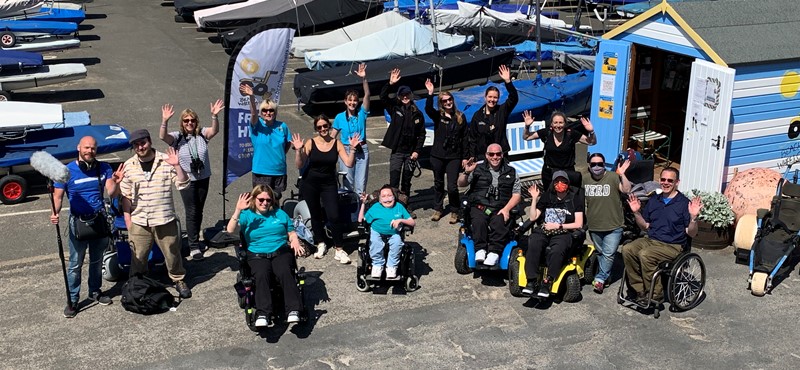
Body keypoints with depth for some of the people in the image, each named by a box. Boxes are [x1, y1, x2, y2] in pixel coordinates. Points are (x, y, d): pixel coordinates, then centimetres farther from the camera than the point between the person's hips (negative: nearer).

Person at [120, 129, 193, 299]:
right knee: (138, 258, 9)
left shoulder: (166, 160, -4)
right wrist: (127, 219, 3)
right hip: (139, 222, 1)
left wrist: (177, 166, -20)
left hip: (165, 219, -1)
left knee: (172, 252, 11)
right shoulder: (129, 166, 1)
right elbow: (125, 196, 6)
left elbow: (183, 184, -7)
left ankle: (178, 280, 32)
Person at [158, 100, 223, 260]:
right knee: (192, 212, -3)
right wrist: (165, 121, -39)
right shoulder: (178, 137, -6)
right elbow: (162, 136, -23)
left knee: (199, 211, 16)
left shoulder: (202, 134, -2)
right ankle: (194, 247, 4)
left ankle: (194, 239, 34)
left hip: (203, 178, 3)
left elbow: (214, 130, -20)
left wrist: (214, 116, -38)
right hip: (186, 180, -3)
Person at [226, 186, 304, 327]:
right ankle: (262, 314, -45)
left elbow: (291, 232, 23)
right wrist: (238, 210, -17)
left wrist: (295, 241, 0)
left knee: (284, 272, -32)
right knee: (261, 275, -34)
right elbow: (230, 230, -5)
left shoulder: (280, 213, 21)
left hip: (281, 252, 1)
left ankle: (293, 311, -41)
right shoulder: (247, 215, 12)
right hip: (257, 255, -1)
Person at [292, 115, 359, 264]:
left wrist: (352, 148, -18)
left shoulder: (337, 143, -3)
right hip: (310, 183, 0)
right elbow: (300, 165, -8)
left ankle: (339, 250, -1)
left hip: (329, 184, 0)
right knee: (315, 215, 12)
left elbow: (349, 163, -9)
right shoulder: (310, 143, -6)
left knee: (333, 216, -10)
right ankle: (321, 244, 31)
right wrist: (298, 150, -21)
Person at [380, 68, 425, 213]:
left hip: (411, 152, 2)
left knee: (407, 182, 12)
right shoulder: (395, 108, 2)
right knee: (394, 182, -9)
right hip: (397, 151, -2)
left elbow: (422, 134, 6)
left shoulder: (418, 114, 5)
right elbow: (383, 97, -11)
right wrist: (390, 83, -24)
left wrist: (417, 151, -2)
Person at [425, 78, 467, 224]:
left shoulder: (460, 117, 4)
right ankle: (437, 209, 27)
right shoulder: (437, 116, 2)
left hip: (454, 156, -1)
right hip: (438, 156, 1)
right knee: (438, 184, 12)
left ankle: (454, 211, 11)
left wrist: (465, 157, 2)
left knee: (452, 186, -6)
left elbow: (464, 138, 5)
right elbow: (428, 109, -21)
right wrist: (430, 94, -33)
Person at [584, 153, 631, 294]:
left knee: (608, 254, -6)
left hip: (613, 226, -4)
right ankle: (604, 276, 32)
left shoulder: (613, 177, -12)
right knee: (600, 253, 18)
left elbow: (626, 190, -24)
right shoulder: (585, 180, 3)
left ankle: (600, 279, 1)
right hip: (594, 226, 5)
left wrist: (622, 174, -36)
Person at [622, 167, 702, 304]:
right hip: (650, 240, 6)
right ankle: (639, 290, -14)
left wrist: (693, 217, -23)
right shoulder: (653, 200, 14)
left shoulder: (684, 203, -4)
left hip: (672, 246, -6)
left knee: (645, 255, -32)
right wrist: (636, 212, 4)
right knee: (627, 249, -22)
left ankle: (655, 294, -17)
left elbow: (691, 234, -6)